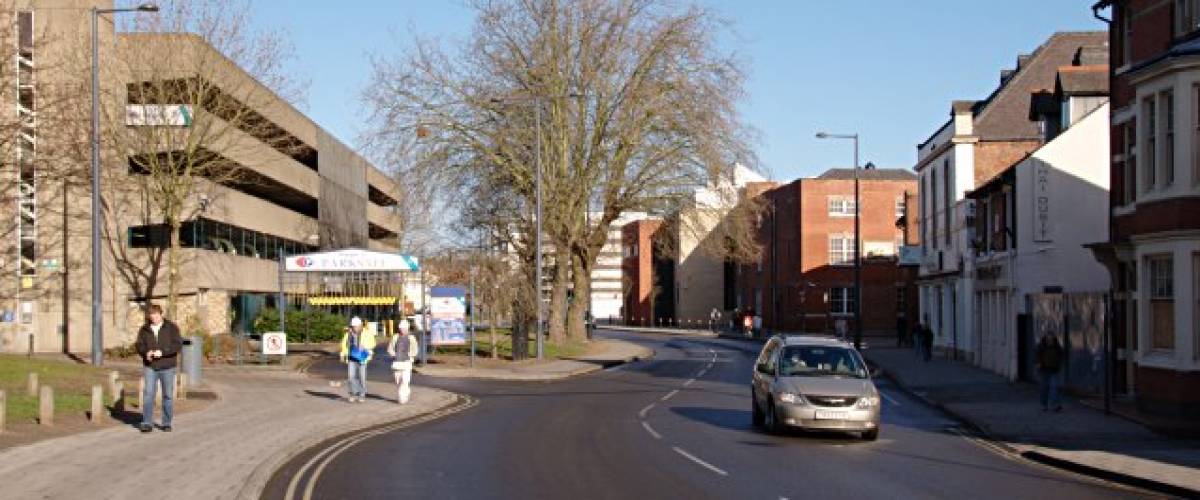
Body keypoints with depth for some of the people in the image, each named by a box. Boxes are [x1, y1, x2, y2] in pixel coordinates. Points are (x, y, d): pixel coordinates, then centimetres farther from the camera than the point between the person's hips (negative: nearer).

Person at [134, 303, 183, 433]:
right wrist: (146, 352, -16)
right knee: (148, 394, -7)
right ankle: (147, 423, -6)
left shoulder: (171, 328, 0)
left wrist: (162, 352, -21)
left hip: (167, 367, -1)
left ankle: (166, 423, 12)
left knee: (168, 395, 3)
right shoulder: (144, 330, 9)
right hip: (150, 367, 1)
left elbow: (178, 345, -9)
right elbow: (139, 345, 6)